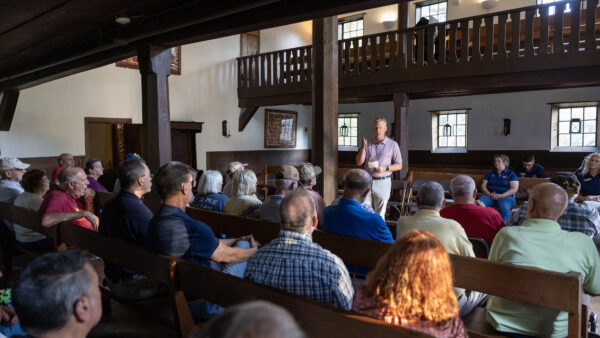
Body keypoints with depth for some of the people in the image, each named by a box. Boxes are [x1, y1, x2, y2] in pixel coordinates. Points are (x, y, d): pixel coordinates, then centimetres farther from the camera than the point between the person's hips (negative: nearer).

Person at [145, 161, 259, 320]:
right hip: (203, 305, -8)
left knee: (242, 243, 14)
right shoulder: (192, 228, -31)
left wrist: (236, 240, 14)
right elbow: (227, 256, -14)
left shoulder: (154, 222, -2)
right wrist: (254, 250, 6)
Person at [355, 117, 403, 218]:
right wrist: (362, 148, -9)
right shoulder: (368, 144, 10)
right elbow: (359, 162, 5)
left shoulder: (392, 145, 3)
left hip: (383, 182, -2)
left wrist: (385, 168, -15)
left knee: (379, 215, -1)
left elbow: (399, 166, 2)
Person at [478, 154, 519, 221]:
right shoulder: (490, 174, 23)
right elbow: (483, 186, 14)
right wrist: (489, 194, -8)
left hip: (505, 196, -2)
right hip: (489, 195, 3)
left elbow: (514, 189, 0)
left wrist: (501, 196, -13)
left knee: (504, 207, -40)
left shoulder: (511, 174, 12)